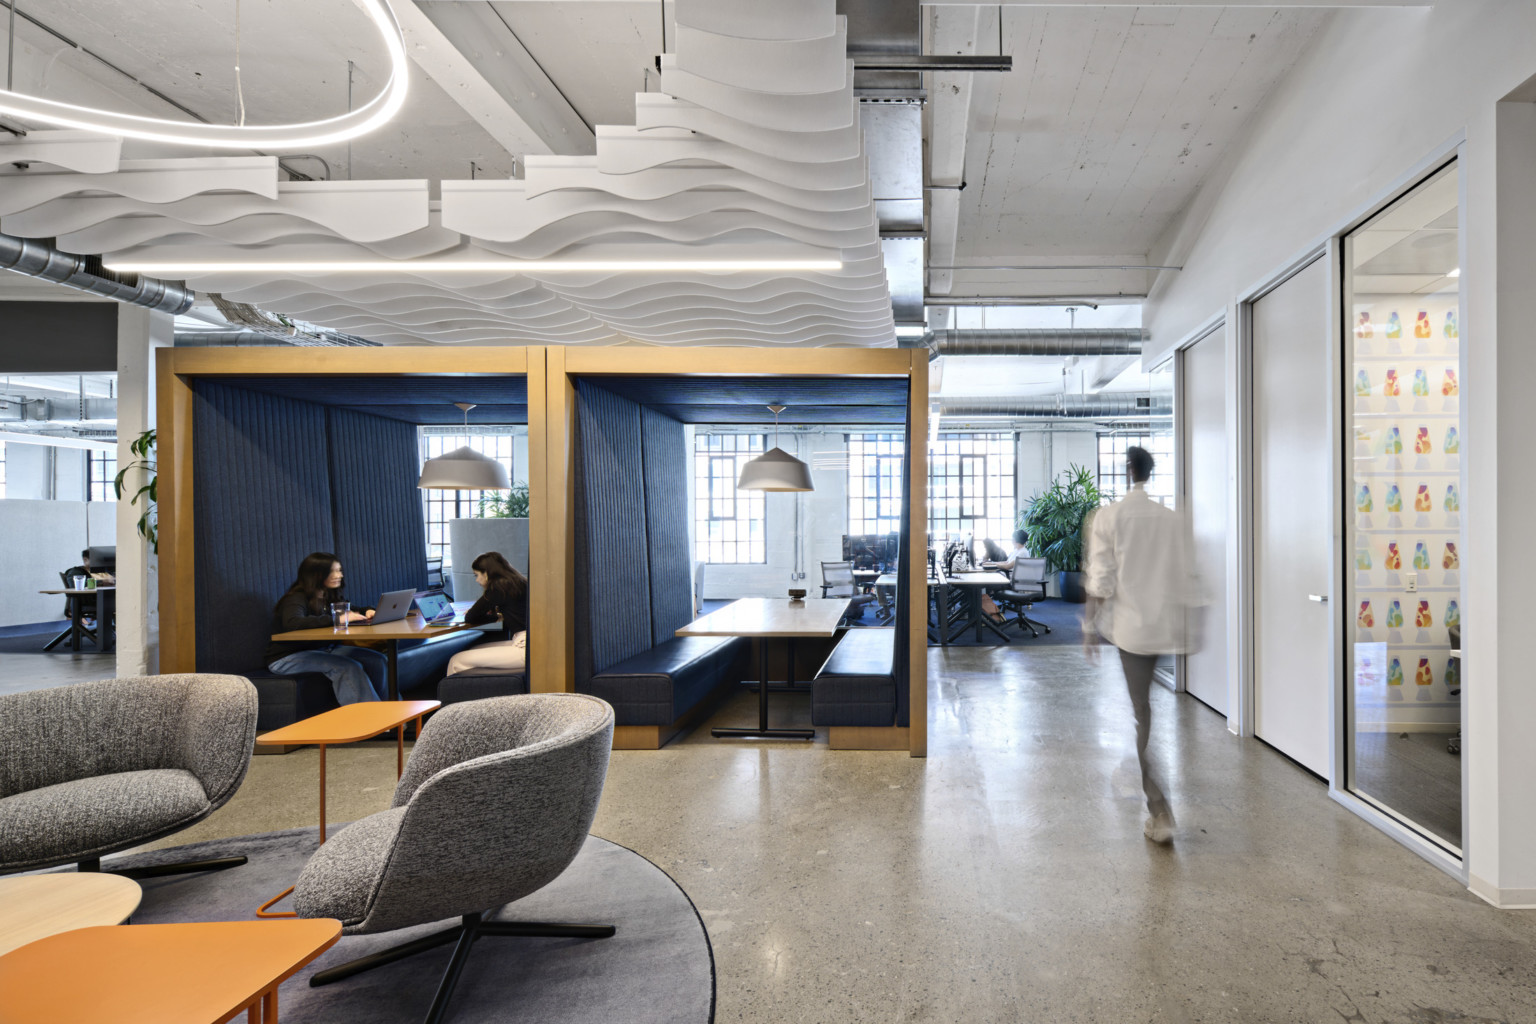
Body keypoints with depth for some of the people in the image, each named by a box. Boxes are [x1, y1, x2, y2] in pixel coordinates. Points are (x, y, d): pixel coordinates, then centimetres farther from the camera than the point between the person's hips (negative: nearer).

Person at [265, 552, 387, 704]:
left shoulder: (330, 596, 9)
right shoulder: (296, 599, -15)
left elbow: (352, 611, 24)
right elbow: (292, 623, -36)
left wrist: (367, 612, -1)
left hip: (323, 649, 8)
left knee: (378, 660, -14)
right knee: (349, 667, -33)